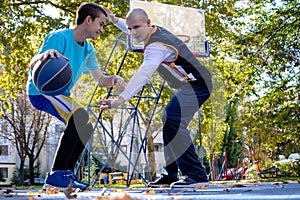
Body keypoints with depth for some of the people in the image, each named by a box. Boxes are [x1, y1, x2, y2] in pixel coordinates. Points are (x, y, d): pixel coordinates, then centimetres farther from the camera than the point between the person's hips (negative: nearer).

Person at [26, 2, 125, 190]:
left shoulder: (88, 50, 9)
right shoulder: (59, 37, -16)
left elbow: (100, 79, 14)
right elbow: (32, 64, -27)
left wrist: (114, 79, -9)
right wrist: (44, 55, -51)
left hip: (60, 93, 10)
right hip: (40, 90, -10)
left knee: (85, 127, 9)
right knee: (80, 115, -29)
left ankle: (66, 173, 14)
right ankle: (55, 175, -28)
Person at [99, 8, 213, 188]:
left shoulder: (157, 46, -24)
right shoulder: (156, 31, 7)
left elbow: (143, 75, -39)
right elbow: (131, 29, 31)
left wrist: (121, 99, -49)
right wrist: (115, 20, 18)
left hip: (197, 84, -11)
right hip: (189, 86, 11)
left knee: (173, 121, -30)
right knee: (167, 123, 14)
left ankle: (196, 175, -31)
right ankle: (171, 175, 20)